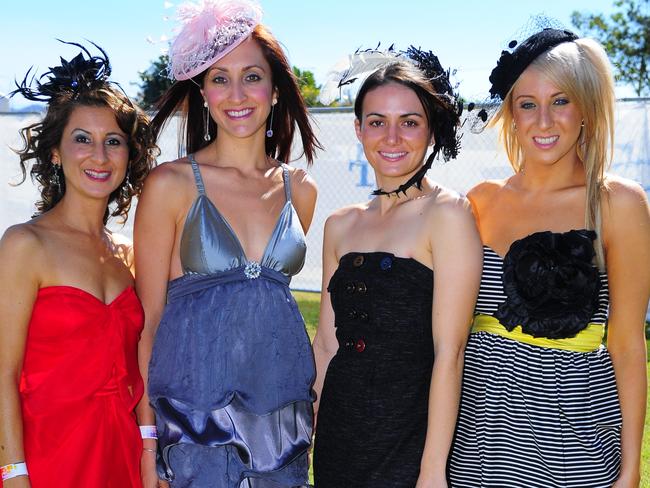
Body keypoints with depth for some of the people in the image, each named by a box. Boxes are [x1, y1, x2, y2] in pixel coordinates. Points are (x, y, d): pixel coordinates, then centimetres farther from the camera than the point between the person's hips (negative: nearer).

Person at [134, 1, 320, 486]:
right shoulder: (171, 183, -6)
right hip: (195, 418, -4)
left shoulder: (300, 188, 6)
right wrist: (146, 439, -8)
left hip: (284, 417, 4)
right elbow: (148, 318, -5)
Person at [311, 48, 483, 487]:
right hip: (338, 432, 5)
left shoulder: (447, 213, -11)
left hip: (409, 441, -5)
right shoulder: (341, 225, 6)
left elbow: (449, 352, -15)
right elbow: (326, 343, 10)